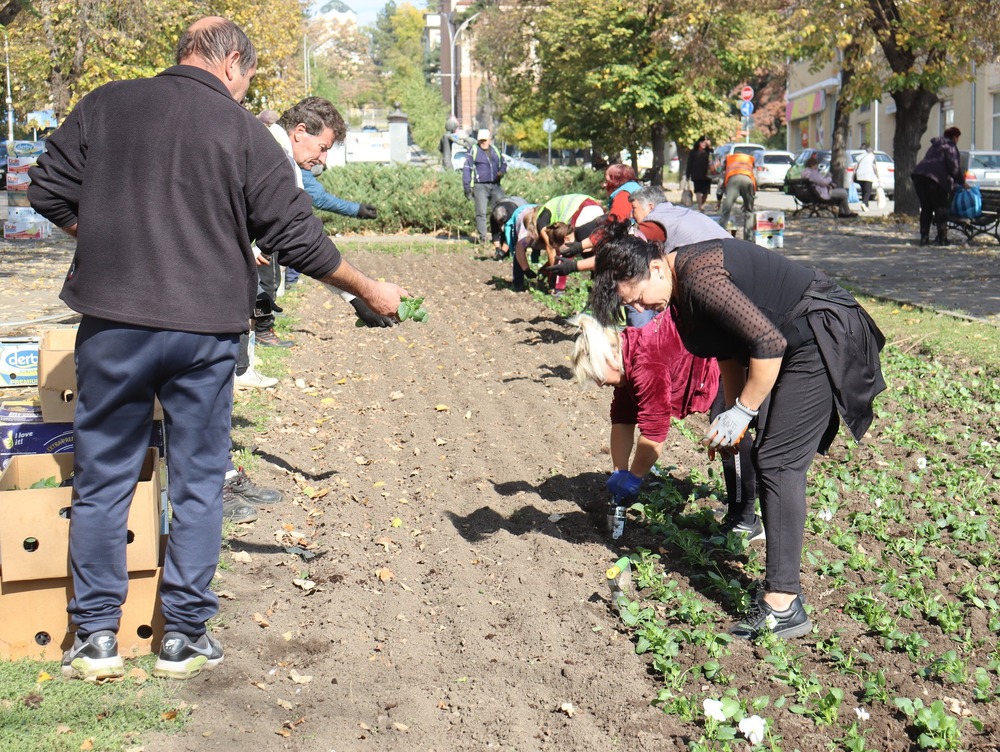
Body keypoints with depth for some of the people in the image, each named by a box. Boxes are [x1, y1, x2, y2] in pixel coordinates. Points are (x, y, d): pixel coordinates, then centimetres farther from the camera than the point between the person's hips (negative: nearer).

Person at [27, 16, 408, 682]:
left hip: (112, 323, 1)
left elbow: (48, 192, 7)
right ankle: (185, 636, 17)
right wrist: (370, 290, 11)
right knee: (198, 483, 11)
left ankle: (96, 637, 15)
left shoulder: (106, 106, 4)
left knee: (103, 478, 12)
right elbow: (298, 238, -1)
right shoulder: (243, 132, -2)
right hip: (204, 329, -1)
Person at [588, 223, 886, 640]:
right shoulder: (684, 280, 6)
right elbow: (728, 347, 17)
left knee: (778, 462, -12)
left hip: (822, 337, -10)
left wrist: (743, 410, -18)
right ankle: (782, 586, 18)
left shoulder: (698, 276, -25)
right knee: (770, 460, 11)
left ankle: (783, 606, -11)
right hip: (798, 343, 10)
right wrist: (732, 412, 12)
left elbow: (768, 342, -27)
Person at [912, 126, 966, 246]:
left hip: (918, 176, 7)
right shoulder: (950, 147, 6)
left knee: (926, 209, 15)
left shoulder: (935, 146, 31)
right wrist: (962, 182, 7)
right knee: (941, 209, 2)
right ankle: (942, 238, -1)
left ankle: (924, 238, 10)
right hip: (934, 178, -7)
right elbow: (954, 167, -3)